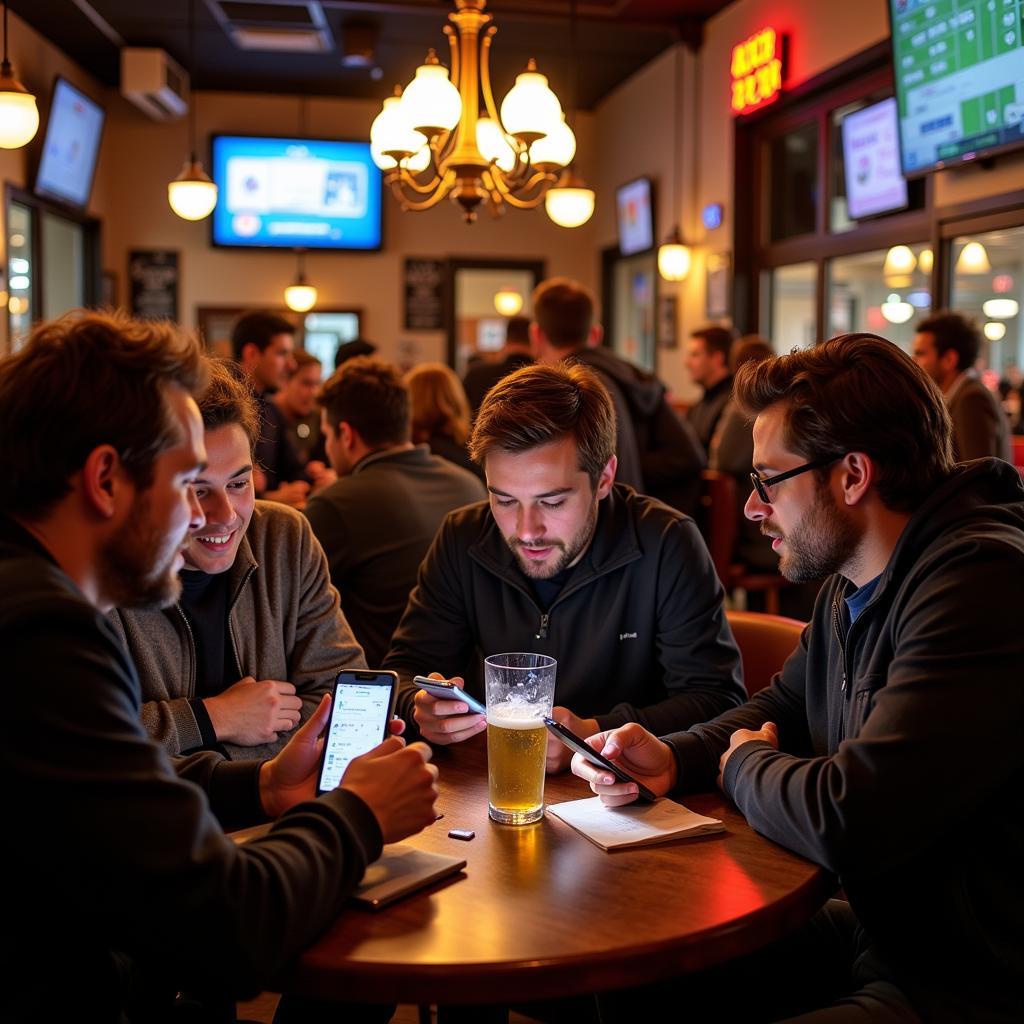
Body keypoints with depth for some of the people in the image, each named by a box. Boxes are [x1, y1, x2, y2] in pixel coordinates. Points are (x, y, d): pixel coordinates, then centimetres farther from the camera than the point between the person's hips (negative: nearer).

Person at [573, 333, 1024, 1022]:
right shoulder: (851, 587, 7)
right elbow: (783, 706, 22)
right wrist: (673, 760, 1)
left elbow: (847, 823, -31)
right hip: (878, 934, 9)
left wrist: (744, 764, -8)